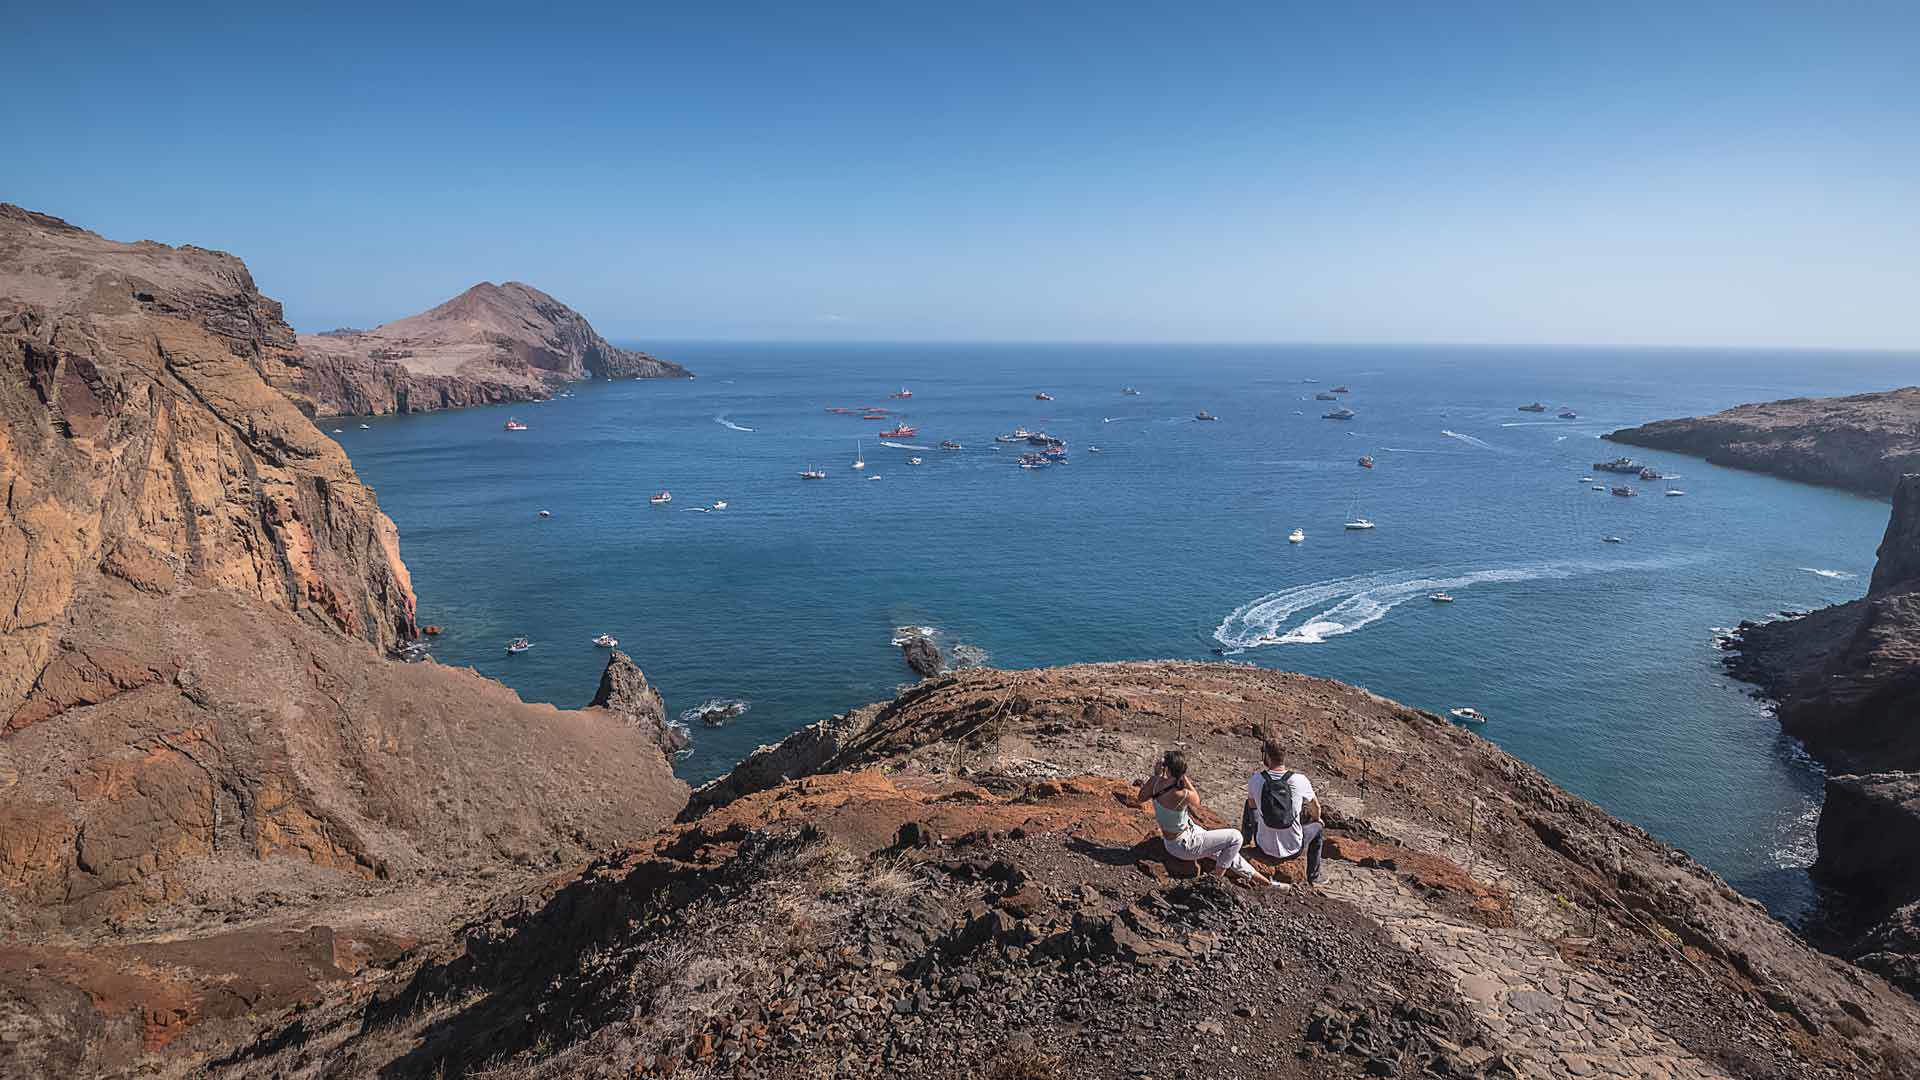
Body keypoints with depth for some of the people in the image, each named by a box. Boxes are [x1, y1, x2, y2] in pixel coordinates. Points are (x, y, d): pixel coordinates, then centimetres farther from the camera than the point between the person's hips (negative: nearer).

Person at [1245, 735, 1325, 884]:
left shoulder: (1255, 780, -15)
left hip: (1265, 847, 1)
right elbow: (1316, 807, 4)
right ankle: (1313, 879, 37)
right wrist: (1316, 820, 29)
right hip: (1293, 849, -1)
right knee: (1317, 828, 30)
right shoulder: (1300, 780, -17)